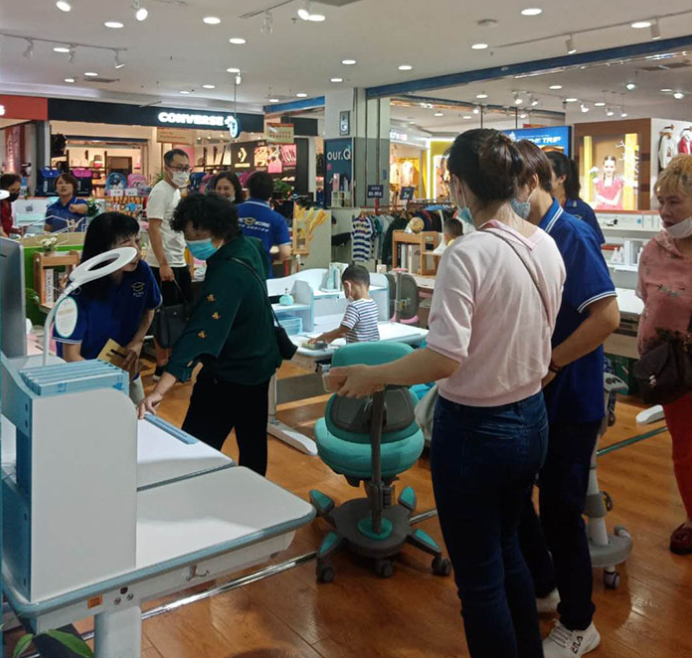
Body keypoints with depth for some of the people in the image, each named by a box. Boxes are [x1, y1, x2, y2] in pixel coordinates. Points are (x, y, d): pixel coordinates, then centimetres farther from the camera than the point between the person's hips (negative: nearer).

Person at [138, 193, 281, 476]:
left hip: (229, 376, -10)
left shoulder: (227, 275, -30)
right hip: (258, 365, 10)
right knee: (252, 441, 20)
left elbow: (200, 335, -39)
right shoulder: (246, 248, -1)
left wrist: (159, 391, -44)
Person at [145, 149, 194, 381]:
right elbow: (154, 229, -19)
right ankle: (162, 367, 7)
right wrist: (163, 264, -25)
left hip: (179, 263, 9)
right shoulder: (160, 192, -12)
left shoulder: (176, 192, 16)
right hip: (164, 265, -9)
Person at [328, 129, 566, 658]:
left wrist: (370, 375, -16)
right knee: (507, 550, 29)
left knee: (480, 579, 12)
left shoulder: (468, 254, -23)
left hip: (475, 431, -8)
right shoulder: (548, 247, 0)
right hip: (531, 421, 8)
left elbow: (445, 359, -27)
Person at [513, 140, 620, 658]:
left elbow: (607, 315, -24)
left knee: (560, 509, 4)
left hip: (568, 399, -8)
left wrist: (548, 365, -20)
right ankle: (542, 586, 41)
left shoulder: (571, 236, -18)